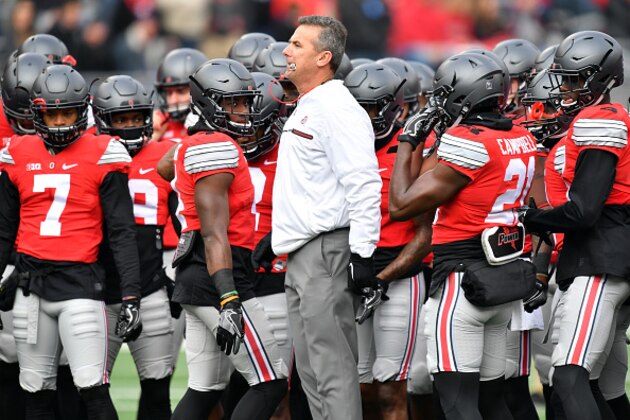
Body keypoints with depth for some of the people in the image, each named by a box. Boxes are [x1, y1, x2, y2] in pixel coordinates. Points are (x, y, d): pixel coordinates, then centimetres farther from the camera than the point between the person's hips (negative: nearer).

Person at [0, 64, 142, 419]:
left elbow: (122, 233, -3)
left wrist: (131, 296, -9)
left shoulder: (102, 157, -3)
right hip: (31, 284, 4)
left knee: (94, 391, -12)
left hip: (80, 283, -4)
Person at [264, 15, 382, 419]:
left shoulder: (337, 109, -14)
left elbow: (364, 185, -21)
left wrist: (362, 253, -24)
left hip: (326, 250, -11)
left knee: (333, 366, -11)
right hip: (300, 255, 11)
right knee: (312, 369, 12)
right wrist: (278, 236, 26)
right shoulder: (306, 109, 18)